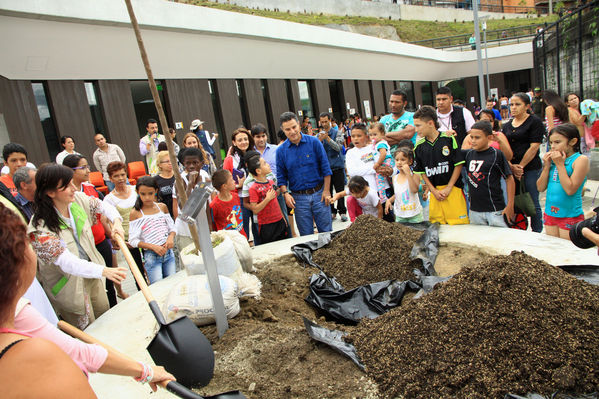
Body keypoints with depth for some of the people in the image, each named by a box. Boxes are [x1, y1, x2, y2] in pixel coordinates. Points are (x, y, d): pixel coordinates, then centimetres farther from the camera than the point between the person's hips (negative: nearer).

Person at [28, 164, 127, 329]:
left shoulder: (78, 199, -11)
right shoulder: (40, 228, -30)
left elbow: (103, 206, 8)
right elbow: (66, 262, -36)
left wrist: (116, 221, -13)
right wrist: (103, 270, -49)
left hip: (91, 270, 7)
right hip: (69, 283, -6)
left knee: (105, 313, 24)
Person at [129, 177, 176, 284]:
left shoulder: (162, 207, 6)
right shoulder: (135, 213, -6)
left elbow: (172, 227, 13)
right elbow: (133, 241, -6)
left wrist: (171, 237, -9)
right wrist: (153, 247, -17)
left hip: (168, 253, 4)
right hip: (151, 256, -4)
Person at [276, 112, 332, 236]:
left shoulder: (314, 142, -3)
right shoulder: (281, 150, 1)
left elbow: (325, 168, -1)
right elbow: (281, 176, 6)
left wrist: (326, 190, -5)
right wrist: (285, 193, -10)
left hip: (319, 193, -1)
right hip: (298, 198, 1)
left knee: (326, 231, 7)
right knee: (306, 235, 9)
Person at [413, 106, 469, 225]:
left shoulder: (448, 139, -5)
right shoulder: (419, 146, 4)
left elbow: (458, 164, -3)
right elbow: (421, 172, 8)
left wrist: (448, 188, -8)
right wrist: (434, 191, -2)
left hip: (453, 189, -3)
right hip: (434, 191, 3)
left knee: (459, 224, -3)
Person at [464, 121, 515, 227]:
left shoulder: (497, 155, -7)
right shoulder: (468, 154, 5)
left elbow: (509, 179, -4)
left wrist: (510, 206, -6)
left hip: (495, 210, -4)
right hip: (474, 210, 4)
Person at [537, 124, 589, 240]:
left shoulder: (581, 159, -10)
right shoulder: (553, 159, 7)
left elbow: (570, 189, -20)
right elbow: (541, 188, 5)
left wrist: (560, 164, -15)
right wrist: (547, 166, -5)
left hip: (570, 217, -6)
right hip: (550, 213, 6)